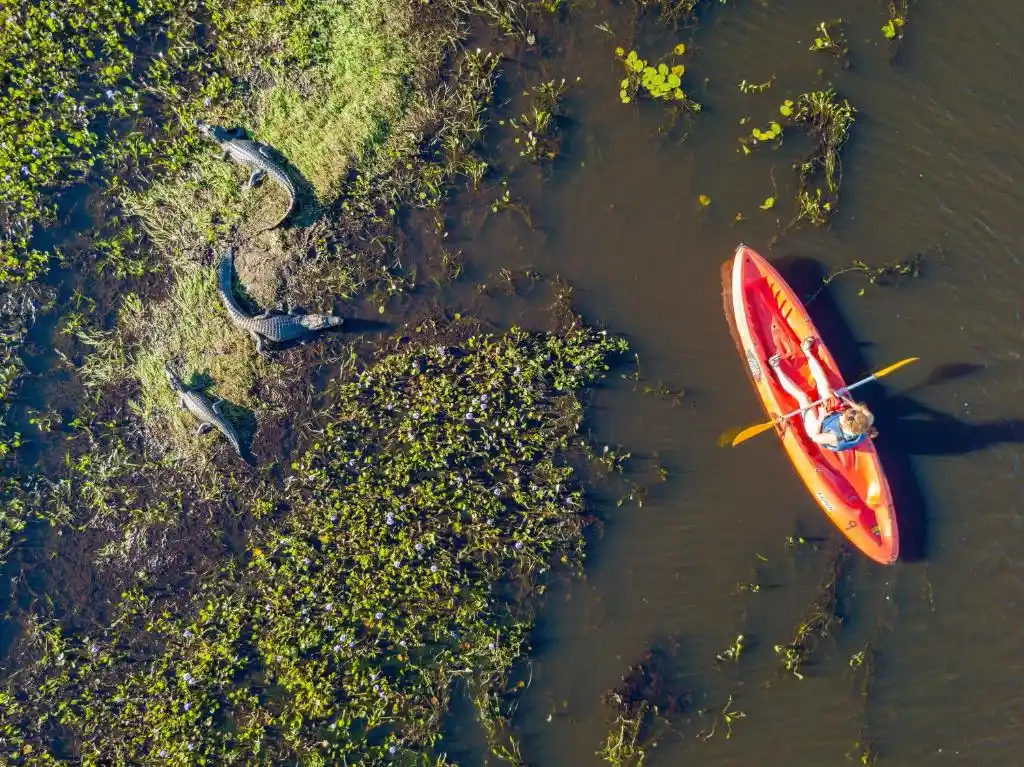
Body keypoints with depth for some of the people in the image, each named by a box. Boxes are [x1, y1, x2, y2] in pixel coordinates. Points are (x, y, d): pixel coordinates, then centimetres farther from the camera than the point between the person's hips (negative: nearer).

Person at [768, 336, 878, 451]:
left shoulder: (836, 438, -47)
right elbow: (869, 416, -13)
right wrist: (850, 403, -22)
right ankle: (807, 351, 23)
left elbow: (815, 436, -29)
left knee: (802, 395, -2)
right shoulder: (863, 431, -35)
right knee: (824, 385, 4)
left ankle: (777, 368, 22)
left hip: (818, 427, -5)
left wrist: (821, 418, -29)